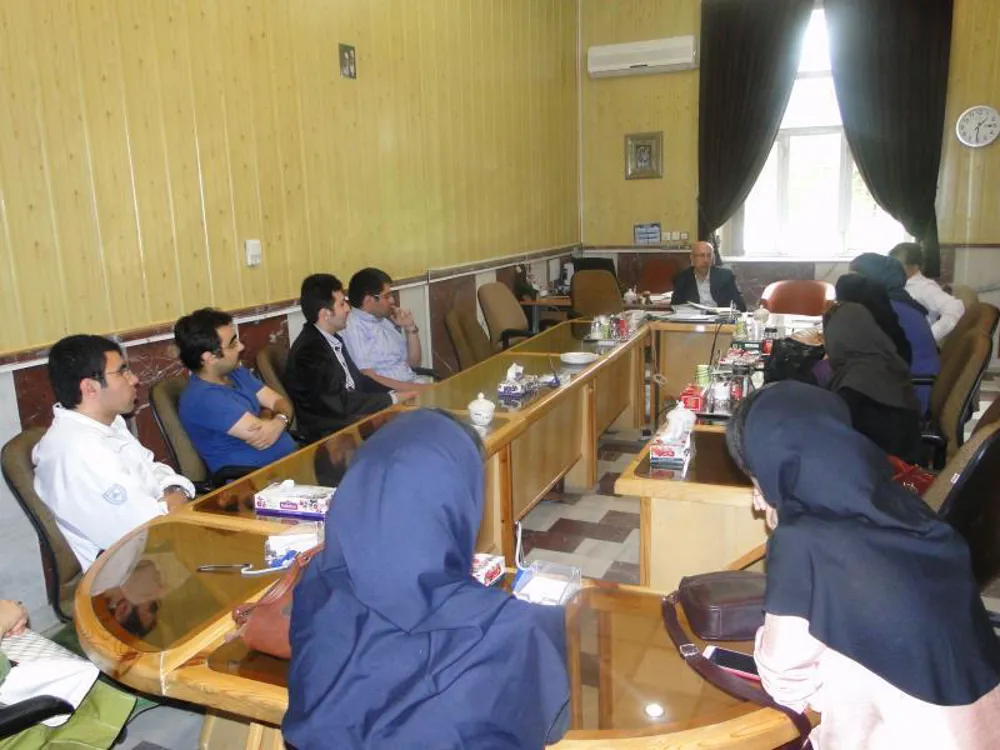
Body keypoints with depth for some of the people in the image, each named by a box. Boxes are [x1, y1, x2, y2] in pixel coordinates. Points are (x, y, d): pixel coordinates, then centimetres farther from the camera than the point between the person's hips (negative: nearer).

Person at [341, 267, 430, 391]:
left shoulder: (386, 321, 16)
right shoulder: (352, 327, -8)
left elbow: (413, 362, 19)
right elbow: (367, 378, -16)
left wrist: (410, 328, 6)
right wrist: (413, 388, -20)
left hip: (412, 386, 8)